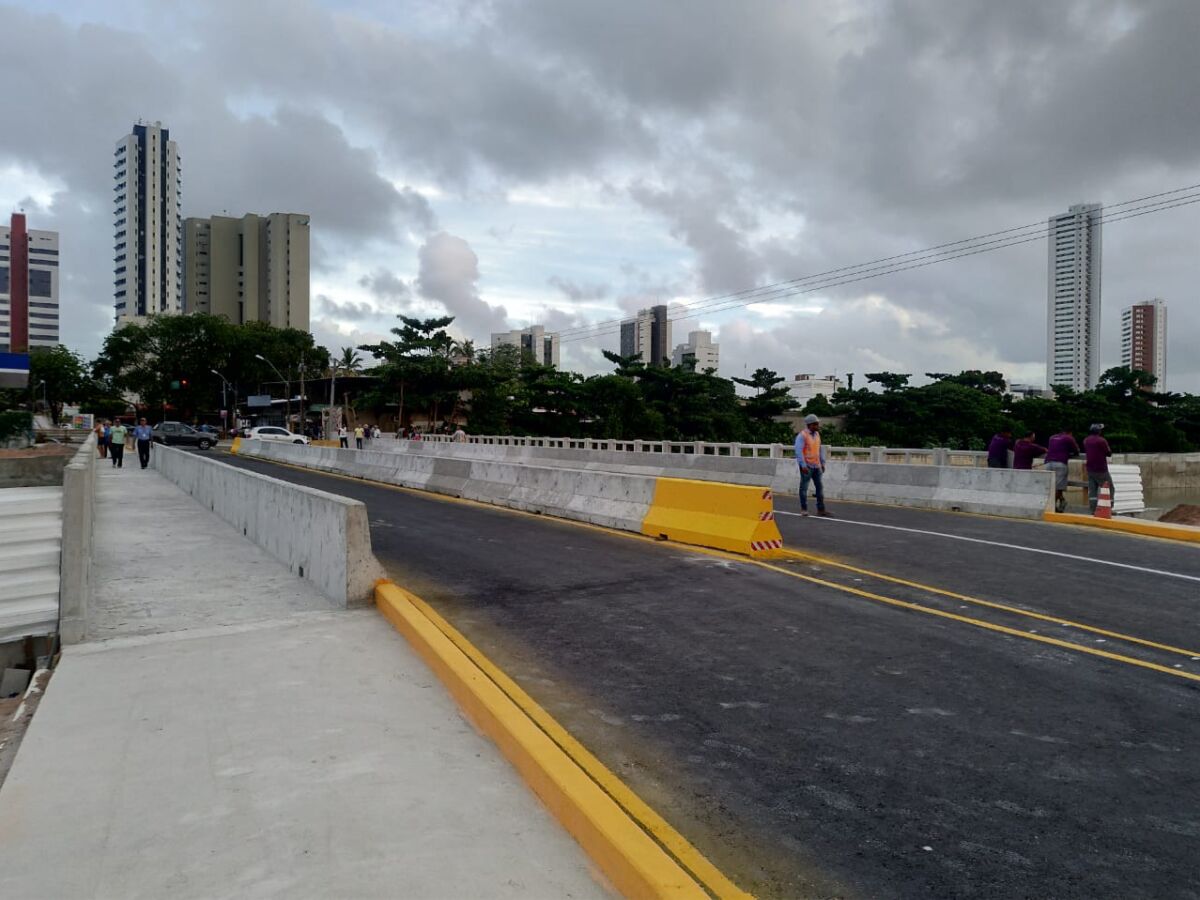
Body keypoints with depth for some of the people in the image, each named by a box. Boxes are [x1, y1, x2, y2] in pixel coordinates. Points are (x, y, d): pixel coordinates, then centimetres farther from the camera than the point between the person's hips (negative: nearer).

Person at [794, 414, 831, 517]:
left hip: (817, 466, 7)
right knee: (804, 487, 1)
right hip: (807, 466, -7)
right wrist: (803, 465, -21)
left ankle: (821, 509, 11)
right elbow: (799, 451, -17)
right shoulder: (802, 435, -11)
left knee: (820, 487, 6)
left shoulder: (817, 434, 12)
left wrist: (823, 463, 14)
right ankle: (804, 509, 10)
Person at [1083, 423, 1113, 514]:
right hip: (1101, 469, -6)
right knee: (1109, 488, 5)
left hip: (1090, 469, 6)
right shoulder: (1101, 440, -13)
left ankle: (1093, 509, 1)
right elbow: (1109, 453, -5)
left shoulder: (1086, 440, 8)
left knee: (1092, 490, 5)